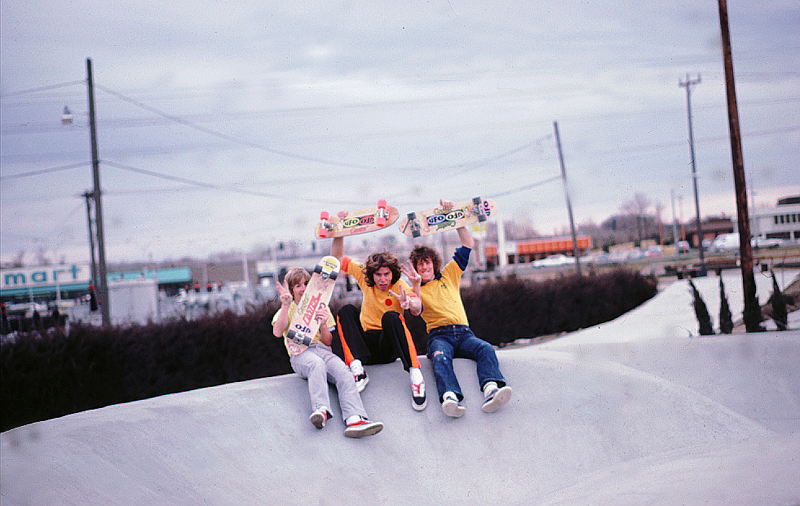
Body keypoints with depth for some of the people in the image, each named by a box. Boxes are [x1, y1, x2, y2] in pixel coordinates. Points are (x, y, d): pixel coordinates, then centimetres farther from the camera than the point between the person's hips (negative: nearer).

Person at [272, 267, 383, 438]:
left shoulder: (320, 307, 23)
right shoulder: (288, 310, 17)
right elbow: (277, 332, -6)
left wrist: (323, 324, -4)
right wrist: (286, 305, -13)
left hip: (322, 349, 2)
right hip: (300, 353, -2)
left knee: (343, 371, -31)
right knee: (317, 364, -39)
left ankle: (354, 419, -53)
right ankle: (321, 409, -60)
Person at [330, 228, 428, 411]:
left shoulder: (399, 286, -10)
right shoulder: (364, 276, 2)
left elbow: (417, 307, -31)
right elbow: (337, 257, 7)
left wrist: (409, 302, -54)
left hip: (390, 348, -4)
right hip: (365, 344, 4)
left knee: (391, 317, -33)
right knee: (347, 310, -19)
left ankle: (415, 375, -44)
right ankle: (357, 368, -35)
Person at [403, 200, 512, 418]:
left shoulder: (449, 275, 26)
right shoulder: (416, 290, 19)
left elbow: (468, 245, 21)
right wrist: (416, 285, -16)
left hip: (463, 333, 2)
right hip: (438, 335, -2)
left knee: (485, 349, -31)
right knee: (440, 357, -38)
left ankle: (491, 390, -59)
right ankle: (451, 398, -65)